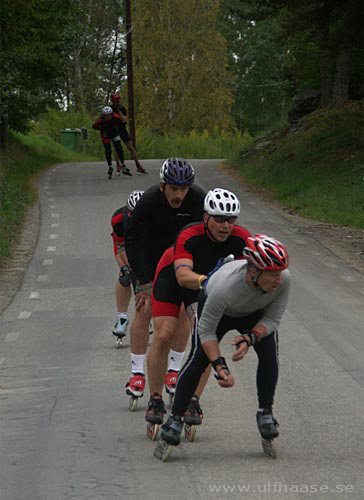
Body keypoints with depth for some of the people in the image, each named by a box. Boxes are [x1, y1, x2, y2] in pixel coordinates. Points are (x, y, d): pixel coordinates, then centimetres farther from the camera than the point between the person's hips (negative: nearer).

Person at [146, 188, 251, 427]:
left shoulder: (241, 238, -28)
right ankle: (155, 401, 3)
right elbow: (183, 276, -50)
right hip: (172, 276, -2)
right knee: (163, 337, -11)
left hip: (206, 282, 3)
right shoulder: (189, 236, -39)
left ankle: (193, 402, -5)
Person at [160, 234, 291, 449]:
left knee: (269, 353, -19)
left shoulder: (284, 279, -36)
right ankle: (175, 419, -8)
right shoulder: (226, 287, -45)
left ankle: (265, 414, -4)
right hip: (215, 307, -3)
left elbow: (272, 319, -20)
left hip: (255, 314, 3)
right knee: (198, 358, -18)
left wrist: (249, 338, -37)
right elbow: (206, 330, -30)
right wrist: (220, 366, -38)